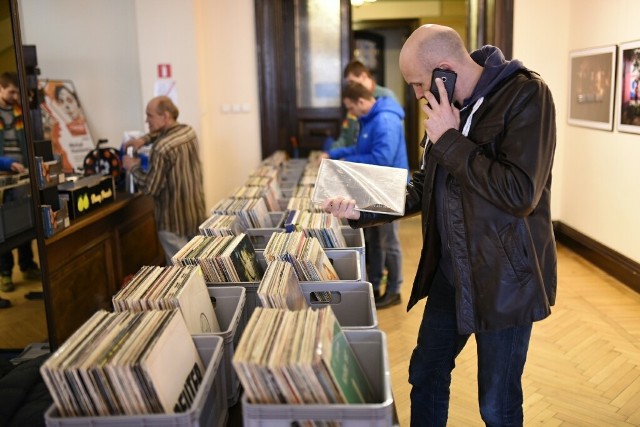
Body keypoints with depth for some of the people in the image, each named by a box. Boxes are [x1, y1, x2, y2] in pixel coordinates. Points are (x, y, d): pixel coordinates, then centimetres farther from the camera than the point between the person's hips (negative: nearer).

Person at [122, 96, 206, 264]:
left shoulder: (161, 149, -22)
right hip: (197, 214, 8)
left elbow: (151, 188, -19)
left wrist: (133, 167, -4)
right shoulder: (188, 131, 2)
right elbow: (164, 132, 23)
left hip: (174, 221, -8)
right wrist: (144, 139, 7)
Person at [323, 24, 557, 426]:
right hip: (450, 270, 7)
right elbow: (427, 186, 13)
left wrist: (449, 141, -21)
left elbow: (520, 193, -26)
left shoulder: (525, 95, -17)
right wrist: (364, 210, 0)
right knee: (426, 375, 20)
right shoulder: (450, 106, 6)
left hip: (504, 276, -7)